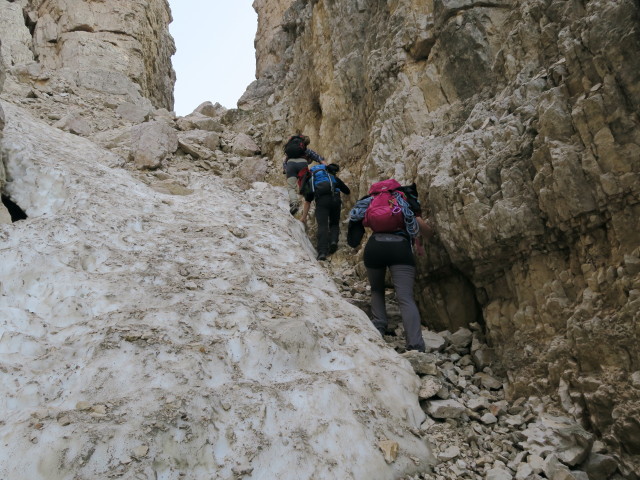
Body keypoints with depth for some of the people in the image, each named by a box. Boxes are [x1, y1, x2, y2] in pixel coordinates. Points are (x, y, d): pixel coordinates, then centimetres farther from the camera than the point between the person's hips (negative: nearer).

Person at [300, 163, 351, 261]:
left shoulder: (312, 180, 32)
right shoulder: (335, 179, 30)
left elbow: (307, 201, 32)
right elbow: (347, 191, 39)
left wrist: (304, 217, 38)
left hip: (321, 201, -1)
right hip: (335, 199, 1)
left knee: (322, 226, -9)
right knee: (334, 224, 18)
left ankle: (322, 252, -27)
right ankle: (333, 241, -11)